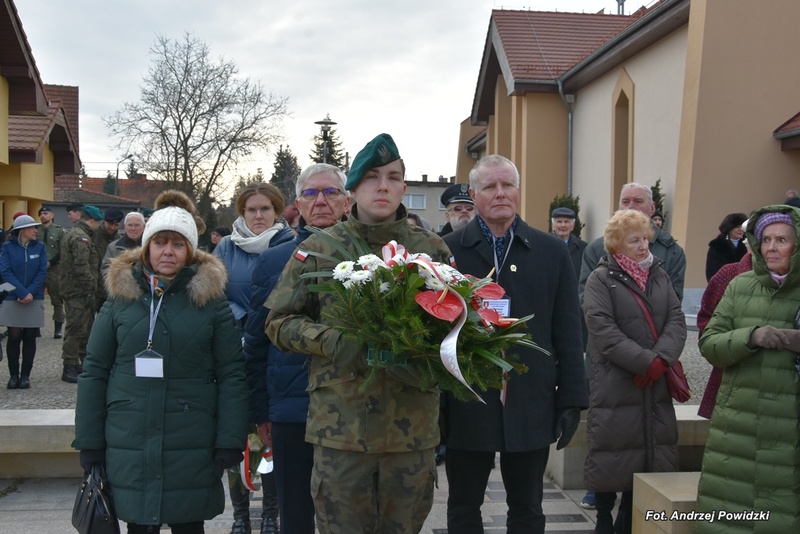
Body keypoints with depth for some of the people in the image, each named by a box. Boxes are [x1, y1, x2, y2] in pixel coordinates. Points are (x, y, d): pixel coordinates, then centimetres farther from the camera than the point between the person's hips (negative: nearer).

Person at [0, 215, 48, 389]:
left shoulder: (39, 247, 3)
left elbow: (42, 272, -2)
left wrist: (30, 293, -14)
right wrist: (22, 293, -18)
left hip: (34, 299, 2)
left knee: (29, 337, 4)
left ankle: (25, 376, 11)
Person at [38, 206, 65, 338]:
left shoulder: (59, 230, 2)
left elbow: (62, 252, -2)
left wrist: (50, 262, -11)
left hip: (54, 269, -2)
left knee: (57, 299, 3)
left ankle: (58, 328, 9)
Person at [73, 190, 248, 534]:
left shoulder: (211, 298, -1)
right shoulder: (121, 296, 3)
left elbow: (231, 375, -2)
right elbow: (94, 371, 6)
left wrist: (230, 441, -8)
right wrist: (89, 442, 3)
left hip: (193, 449, -1)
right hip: (130, 447, 1)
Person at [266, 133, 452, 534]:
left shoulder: (431, 249, 6)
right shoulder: (319, 249, 3)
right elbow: (279, 322, 4)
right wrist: (332, 341, -14)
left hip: (413, 425, 1)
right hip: (340, 423, -1)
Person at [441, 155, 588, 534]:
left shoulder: (552, 252, 4)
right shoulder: (448, 250, -2)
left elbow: (567, 333, 4)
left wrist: (571, 400, 1)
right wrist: (432, 401, -4)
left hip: (532, 406, 2)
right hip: (466, 406, -1)